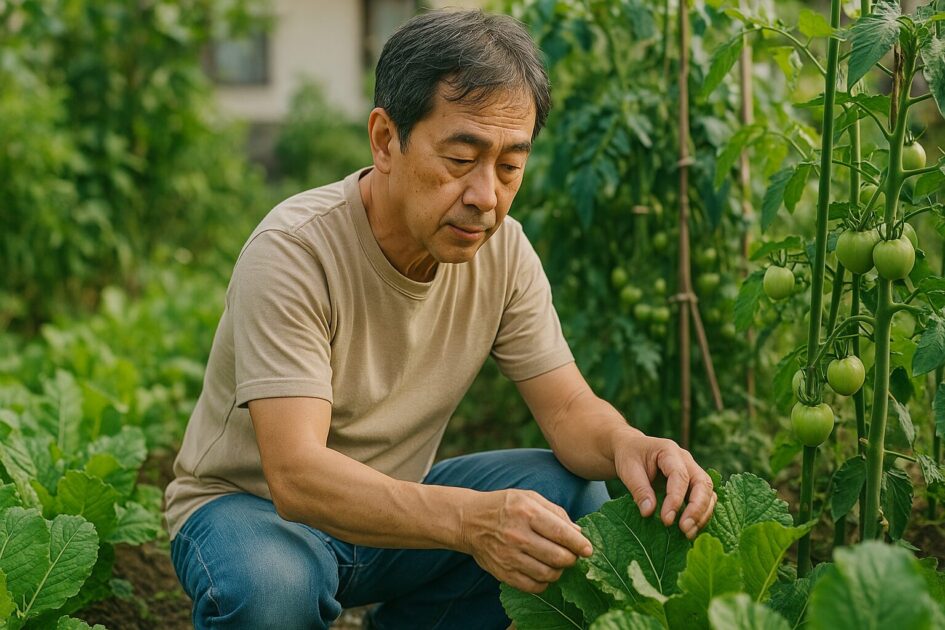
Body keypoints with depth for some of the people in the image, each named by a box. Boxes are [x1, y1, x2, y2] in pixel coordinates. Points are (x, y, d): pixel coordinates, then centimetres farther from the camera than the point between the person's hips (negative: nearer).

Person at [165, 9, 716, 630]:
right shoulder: (293, 251, -27)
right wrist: (468, 518, -53)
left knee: (576, 498, -15)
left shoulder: (503, 250, -9)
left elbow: (570, 408, -7)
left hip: (392, 502, 5)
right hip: (252, 505, -5)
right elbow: (296, 473, -36)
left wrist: (628, 445, -33)